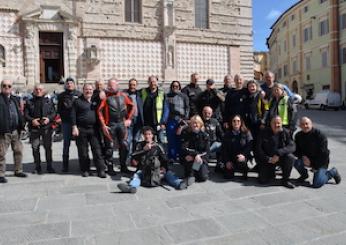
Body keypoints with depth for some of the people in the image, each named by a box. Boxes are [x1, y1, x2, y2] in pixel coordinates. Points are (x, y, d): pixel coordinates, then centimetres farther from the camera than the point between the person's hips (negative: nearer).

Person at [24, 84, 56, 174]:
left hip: (46, 127, -1)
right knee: (35, 148, 3)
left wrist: (49, 118, -14)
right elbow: (25, 114, 5)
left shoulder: (49, 101, 9)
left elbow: (54, 113, 5)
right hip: (34, 128, 1)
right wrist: (32, 120, -14)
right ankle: (37, 167, 14)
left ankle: (49, 166, 12)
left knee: (48, 147, 3)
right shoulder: (29, 102, 9)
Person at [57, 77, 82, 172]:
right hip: (66, 122, 1)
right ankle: (65, 165, 11)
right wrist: (64, 117, -4)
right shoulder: (62, 96, 9)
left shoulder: (79, 94, 6)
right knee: (66, 143, 4)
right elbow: (59, 110, 10)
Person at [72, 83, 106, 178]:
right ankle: (85, 170, 17)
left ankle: (101, 170, 2)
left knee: (97, 150, -1)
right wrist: (74, 127, -8)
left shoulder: (95, 101, 13)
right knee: (83, 152, 5)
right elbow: (73, 115, -1)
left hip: (94, 129, 2)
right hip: (81, 129, -2)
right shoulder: (77, 101, 4)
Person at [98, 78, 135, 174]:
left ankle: (123, 166, 22)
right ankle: (110, 168, 15)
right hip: (110, 125, -3)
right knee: (110, 147, 2)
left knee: (124, 146, 7)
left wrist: (129, 119, 8)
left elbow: (132, 107, 15)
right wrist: (103, 125, -11)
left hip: (122, 124, 3)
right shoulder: (106, 96, -2)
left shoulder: (123, 96, 7)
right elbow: (99, 110, -7)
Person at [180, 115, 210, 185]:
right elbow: (183, 148, -16)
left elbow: (206, 151, -6)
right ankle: (190, 174, -13)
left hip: (201, 158, 1)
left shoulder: (205, 135, -1)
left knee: (203, 177, -17)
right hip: (188, 159, -1)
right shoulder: (185, 133, -5)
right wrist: (195, 154, -29)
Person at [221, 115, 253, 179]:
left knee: (241, 161, -36)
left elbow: (250, 146, -11)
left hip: (242, 157, -2)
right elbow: (224, 149, 1)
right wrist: (227, 161, -9)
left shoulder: (246, 133, -3)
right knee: (228, 176, -8)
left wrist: (244, 155, -27)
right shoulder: (227, 134, 3)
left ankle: (245, 172, -1)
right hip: (230, 158, 2)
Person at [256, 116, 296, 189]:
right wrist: (268, 159, -17)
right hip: (267, 160, -1)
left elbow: (292, 146, -19)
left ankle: (285, 180, -10)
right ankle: (271, 173, 23)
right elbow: (258, 148, -9)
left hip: (281, 158, 1)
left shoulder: (285, 132, -7)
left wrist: (278, 153, -31)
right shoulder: (263, 132, -8)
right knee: (263, 180, -14)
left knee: (290, 157, -30)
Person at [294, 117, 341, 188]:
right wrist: (303, 157, -17)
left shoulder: (319, 135, -16)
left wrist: (315, 165, -14)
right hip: (306, 159, 4)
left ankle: (332, 172, 12)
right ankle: (304, 175, 6)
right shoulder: (298, 136, -1)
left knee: (317, 184, -18)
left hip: (321, 162, -4)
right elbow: (297, 150, 4)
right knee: (296, 162, -28)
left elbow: (323, 153, -15)